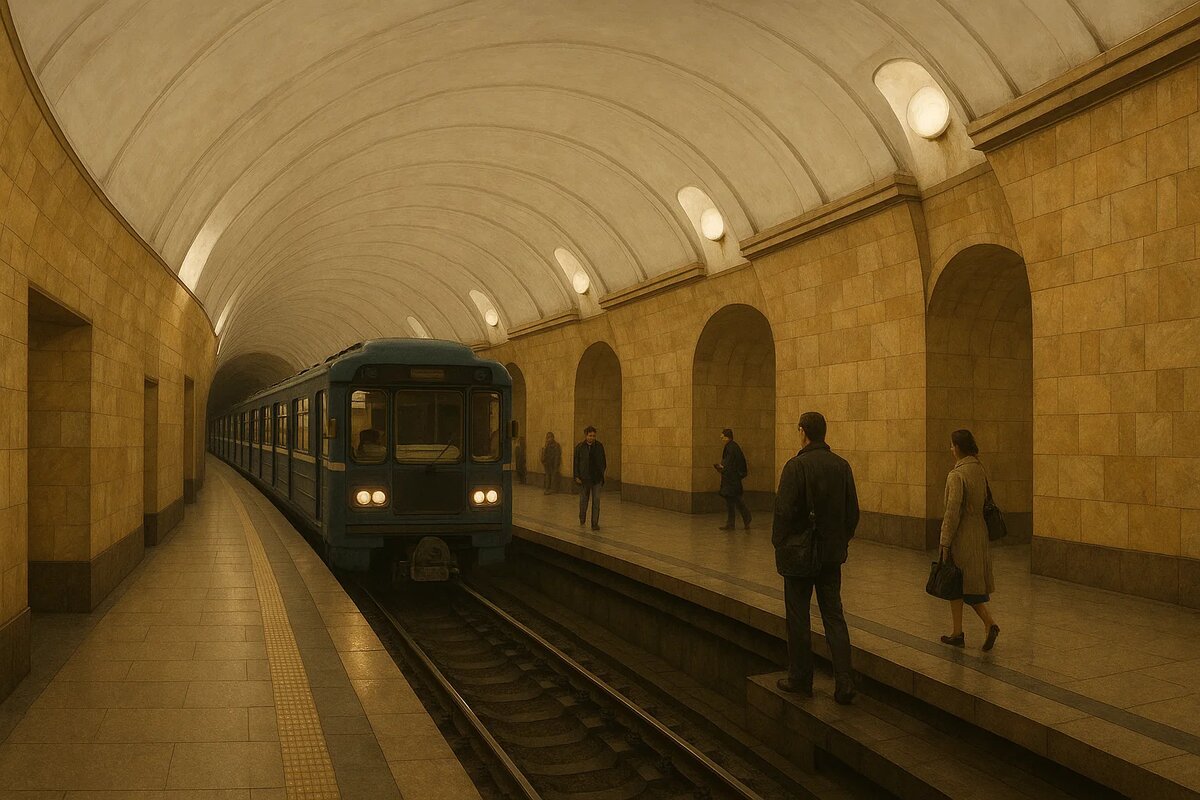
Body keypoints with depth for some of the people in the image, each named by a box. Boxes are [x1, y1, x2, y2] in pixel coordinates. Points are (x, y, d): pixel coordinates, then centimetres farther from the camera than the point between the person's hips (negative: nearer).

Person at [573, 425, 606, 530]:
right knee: (583, 500, 13)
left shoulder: (599, 446, 3)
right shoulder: (579, 447, -2)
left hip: (596, 478, 0)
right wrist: (577, 476, -7)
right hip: (584, 478, 0)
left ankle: (595, 523, 0)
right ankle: (582, 518, 39)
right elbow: (576, 463, -1)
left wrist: (601, 473, 2)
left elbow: (603, 462, 9)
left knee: (596, 501, -4)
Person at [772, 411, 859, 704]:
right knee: (834, 617, 10)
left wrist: (779, 543, -5)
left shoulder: (796, 466, -17)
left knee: (798, 619, 8)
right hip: (832, 554, 5)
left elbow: (784, 510, -19)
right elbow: (853, 511, 6)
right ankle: (844, 683, 5)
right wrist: (842, 540, 17)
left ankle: (800, 679, 19)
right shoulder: (842, 465, 1)